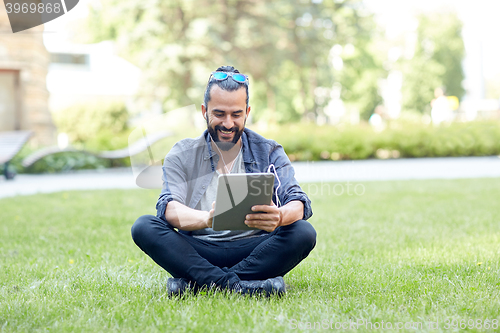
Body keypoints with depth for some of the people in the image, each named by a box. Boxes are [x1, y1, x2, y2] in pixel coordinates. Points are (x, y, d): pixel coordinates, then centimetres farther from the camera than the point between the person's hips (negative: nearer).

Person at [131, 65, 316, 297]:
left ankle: (193, 283, -29)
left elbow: (299, 204, -7)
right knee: (143, 227, -23)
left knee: (304, 233, -28)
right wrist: (206, 218, -34)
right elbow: (168, 208, -10)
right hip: (199, 252, 0)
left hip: (254, 250, 0)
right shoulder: (182, 155, 7)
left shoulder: (269, 153, 7)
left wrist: (279, 216, -33)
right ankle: (239, 285, -35)